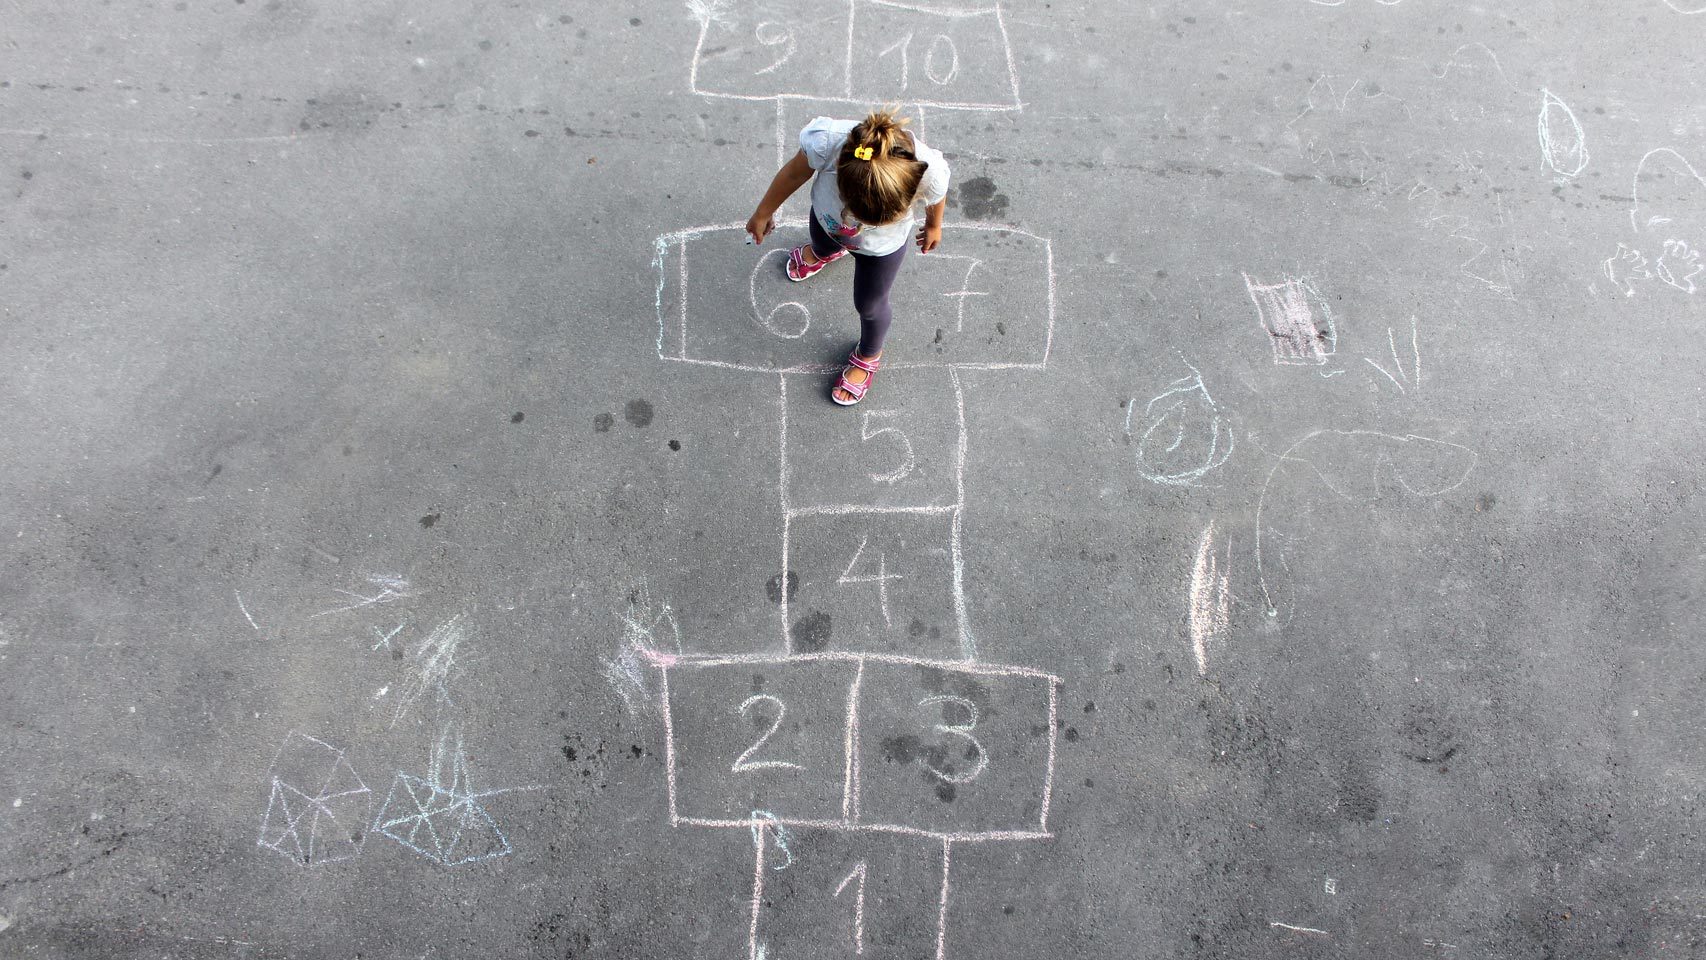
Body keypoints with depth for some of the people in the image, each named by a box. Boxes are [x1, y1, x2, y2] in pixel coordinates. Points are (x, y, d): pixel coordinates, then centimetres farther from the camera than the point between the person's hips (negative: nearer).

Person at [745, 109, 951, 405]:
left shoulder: (929, 172, -44)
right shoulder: (826, 141, -46)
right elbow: (795, 172, -20)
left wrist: (934, 226, 7)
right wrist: (763, 213, -3)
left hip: (881, 246, -2)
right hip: (827, 217, 2)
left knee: (869, 306, 21)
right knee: (823, 245, 37)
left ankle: (868, 356, 58)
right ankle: (823, 253, 80)